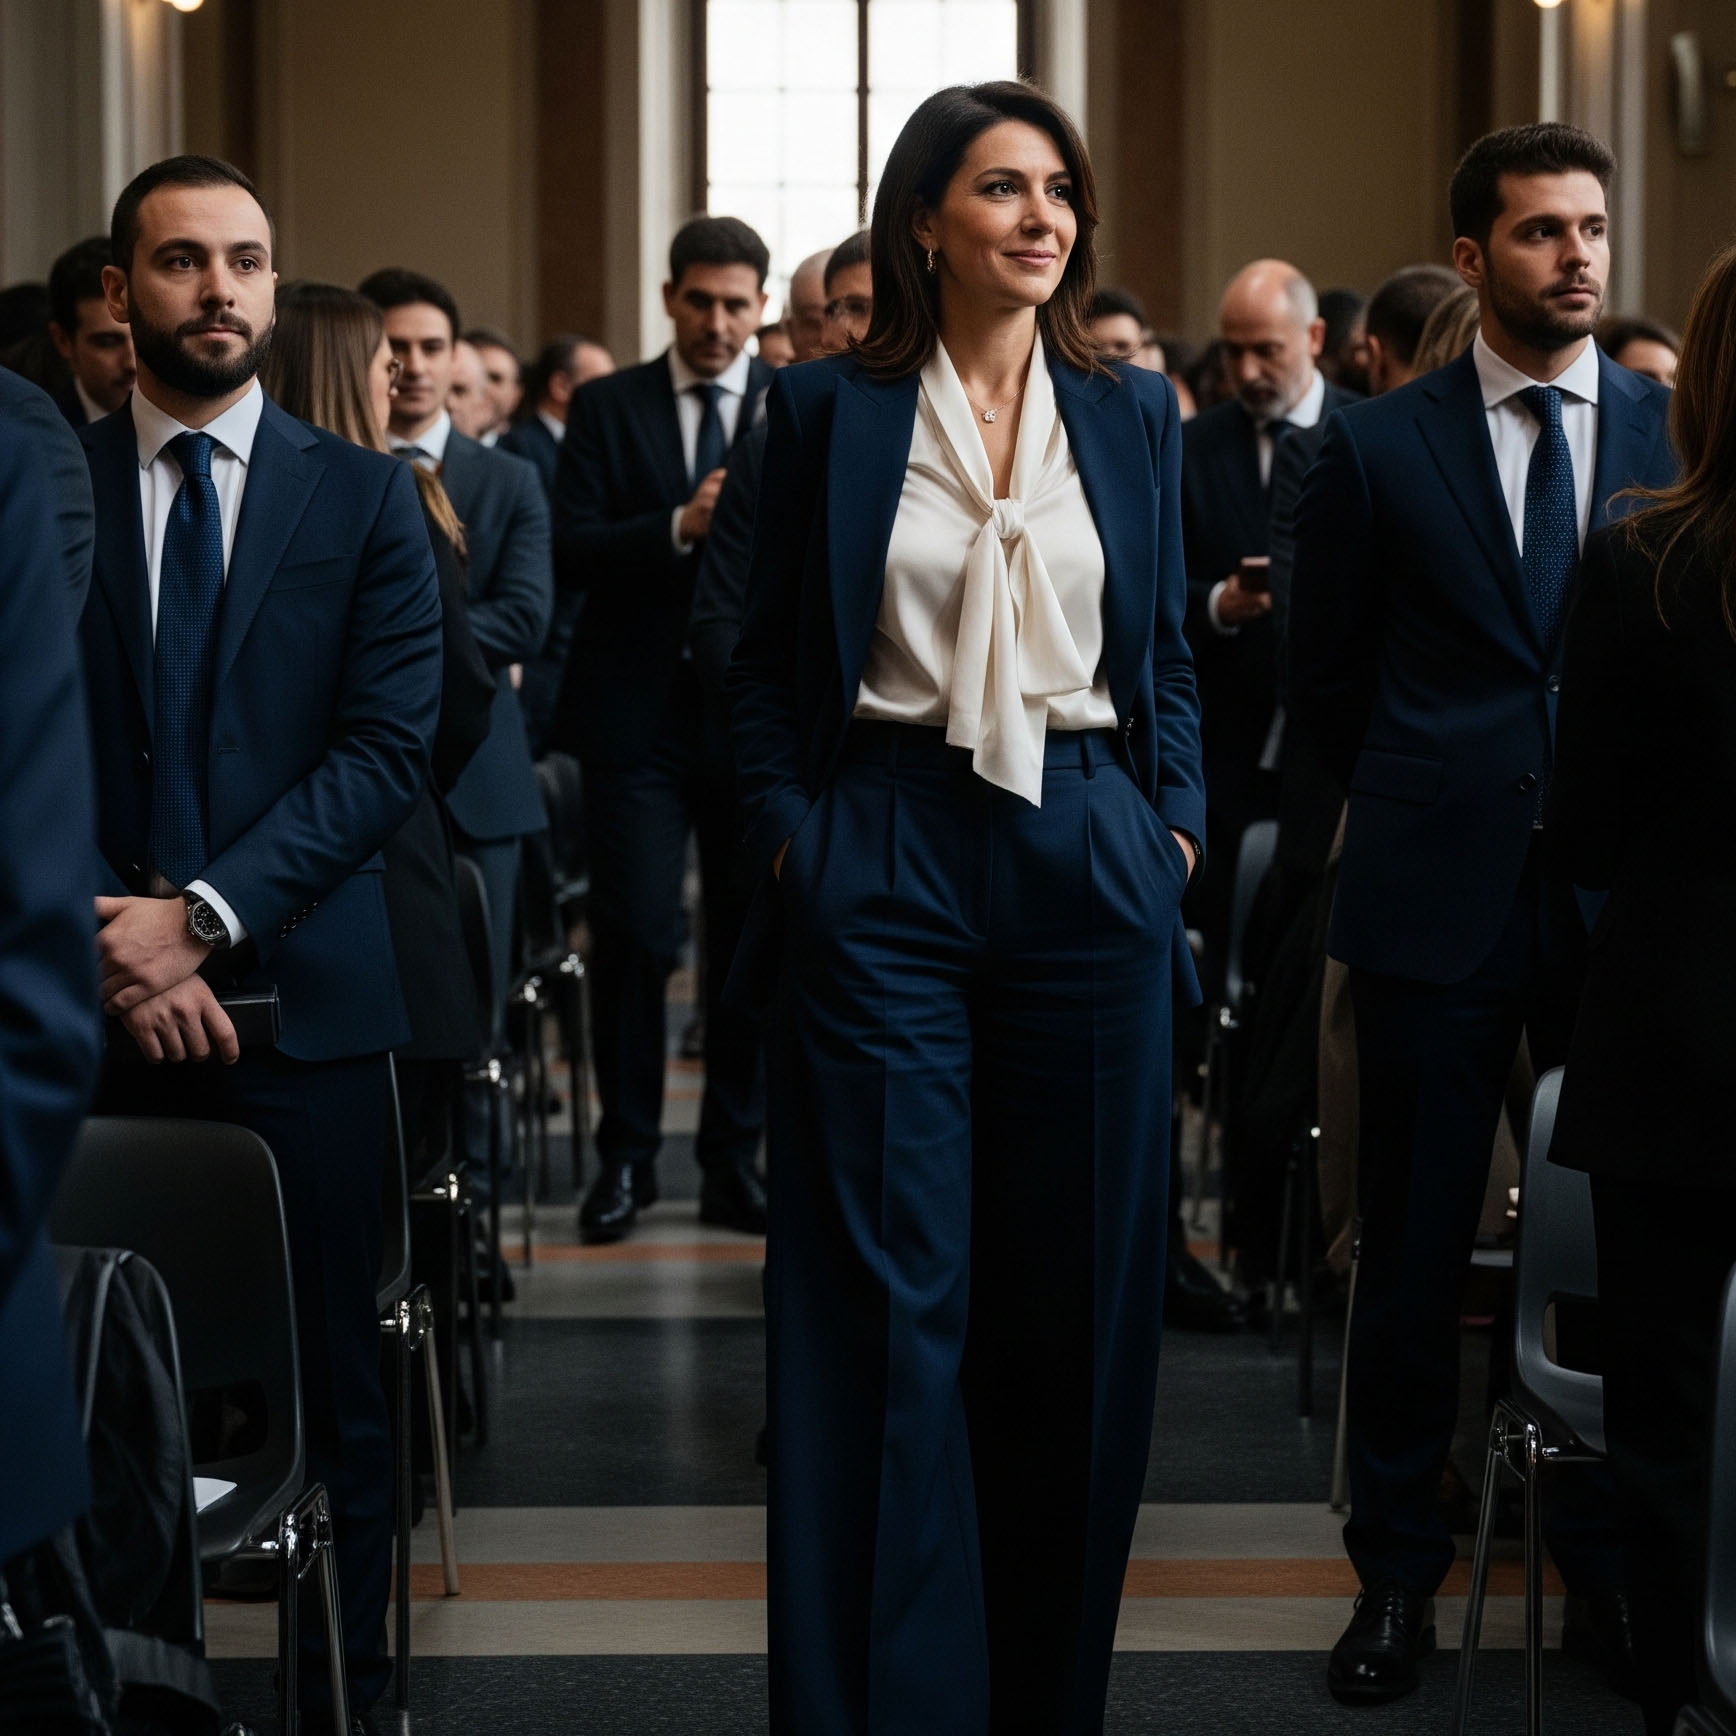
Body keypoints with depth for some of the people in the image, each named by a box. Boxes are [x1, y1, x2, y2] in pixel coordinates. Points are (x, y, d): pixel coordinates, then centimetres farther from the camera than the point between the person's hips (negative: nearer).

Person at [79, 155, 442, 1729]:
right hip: (96, 1008, 0)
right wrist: (112, 943, -9)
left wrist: (206, 915, -12)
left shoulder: (362, 496, 6)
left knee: (328, 1379, 4)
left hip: (301, 998, 0)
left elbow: (389, 746, -2)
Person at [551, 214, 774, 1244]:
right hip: (640, 712, -1)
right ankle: (628, 1157, 8)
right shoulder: (607, 408, 6)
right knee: (633, 933, -5)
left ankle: (736, 1161, 15)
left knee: (753, 941, 5)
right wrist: (680, 527, -18)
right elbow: (573, 554, -4)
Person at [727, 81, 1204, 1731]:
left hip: (1089, 864, 3)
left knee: (1075, 1288, 6)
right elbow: (768, 656, 6)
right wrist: (785, 836, -4)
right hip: (883, 866, -2)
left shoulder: (1130, 412, 9)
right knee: (895, 1289, -2)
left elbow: (1168, 651, 15)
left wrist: (1176, 828, 5)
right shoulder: (830, 407, 3)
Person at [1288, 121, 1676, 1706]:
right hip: (1437, 906, -1)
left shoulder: (1681, 435, 6)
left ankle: (1610, 1572, 19)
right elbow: (1325, 679, 11)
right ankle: (1398, 1570, 16)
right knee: (1415, 1250, 4)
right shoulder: (1377, 445, 3)